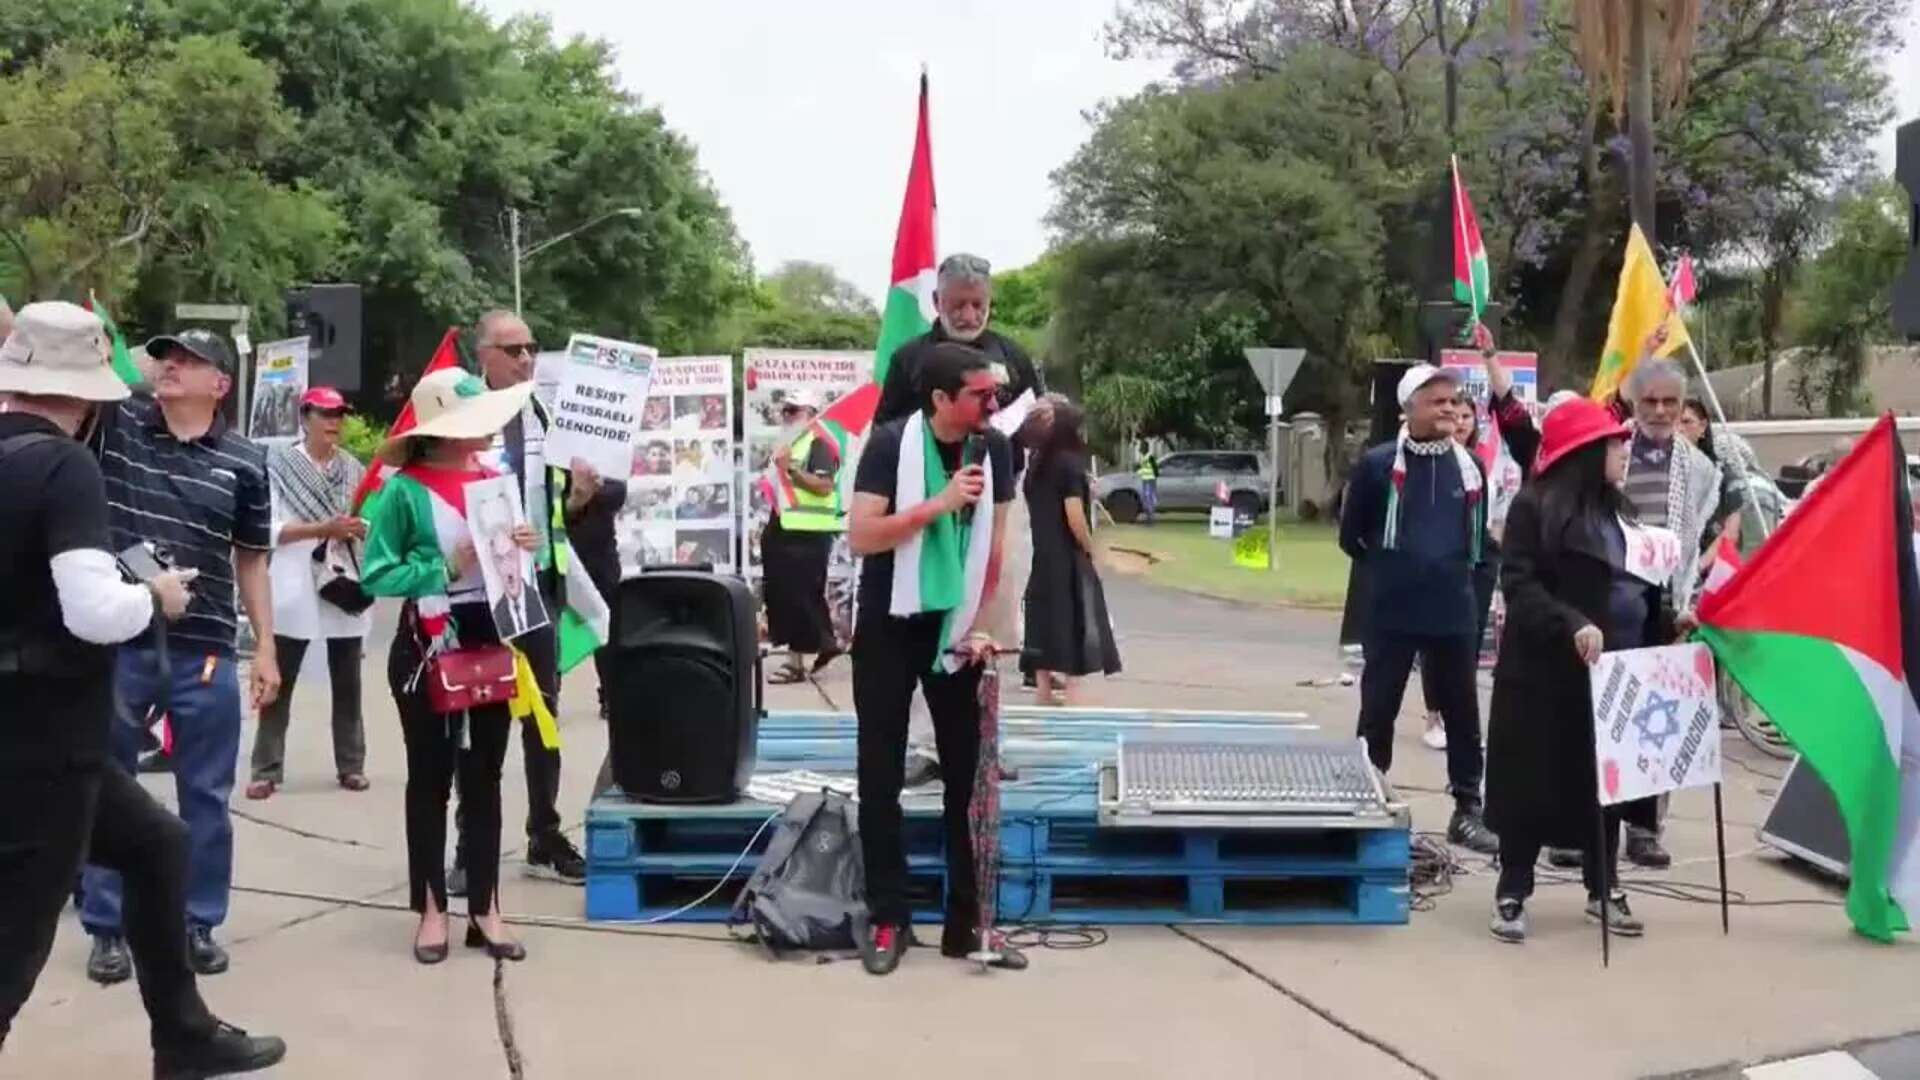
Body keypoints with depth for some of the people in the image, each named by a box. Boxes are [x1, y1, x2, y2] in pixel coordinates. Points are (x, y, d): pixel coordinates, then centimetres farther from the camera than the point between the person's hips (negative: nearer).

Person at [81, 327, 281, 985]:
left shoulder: (245, 461, 2)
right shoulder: (115, 424, 1)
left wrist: (266, 647, 6)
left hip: (205, 652, 0)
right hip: (116, 645, 0)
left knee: (206, 797, 9)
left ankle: (199, 924, 24)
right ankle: (107, 928, 24)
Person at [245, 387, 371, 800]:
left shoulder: (354, 469, 9)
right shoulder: (279, 466, -3)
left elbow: (372, 524, 12)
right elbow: (270, 530, -10)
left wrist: (360, 528, -10)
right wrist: (325, 528, -20)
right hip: (296, 591, -3)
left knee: (347, 683, 10)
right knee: (279, 683, 1)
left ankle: (351, 764, 17)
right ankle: (266, 769, 5)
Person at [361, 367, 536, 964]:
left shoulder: (496, 478, 6)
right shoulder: (405, 489, -9)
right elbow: (377, 575, -11)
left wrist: (528, 546, -5)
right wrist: (447, 567, -19)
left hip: (491, 643, 5)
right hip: (428, 649, -4)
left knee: (484, 777, 10)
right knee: (430, 780, 7)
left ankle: (485, 908, 18)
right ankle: (432, 910, 17)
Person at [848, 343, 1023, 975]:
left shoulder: (994, 449, -1)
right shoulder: (891, 444, -14)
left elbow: (994, 545, 5)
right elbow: (860, 537, -20)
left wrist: (980, 626, -1)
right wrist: (939, 504, -26)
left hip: (955, 628, 3)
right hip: (889, 626, -3)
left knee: (968, 775, 3)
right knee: (881, 776, 1)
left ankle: (966, 921, 11)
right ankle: (887, 920, 10)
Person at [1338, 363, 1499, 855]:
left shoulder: (1468, 466, 4)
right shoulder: (1378, 464, -6)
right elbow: (1351, 535, 3)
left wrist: (1457, 569, 11)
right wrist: (1387, 569, 9)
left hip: (1453, 611, 3)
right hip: (1392, 612, -3)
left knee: (1462, 711, 8)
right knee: (1378, 711, 5)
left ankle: (1468, 810, 19)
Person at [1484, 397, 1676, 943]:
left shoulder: (1619, 510, 15)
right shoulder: (1535, 506, -8)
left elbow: (1641, 584, 21)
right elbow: (1520, 584, -16)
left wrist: (1668, 622, 6)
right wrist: (1572, 624, -28)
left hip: (1618, 671, 7)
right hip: (1549, 671, -7)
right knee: (1534, 780, 1)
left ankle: (1603, 890, 24)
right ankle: (1512, 894, 11)